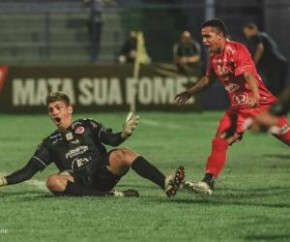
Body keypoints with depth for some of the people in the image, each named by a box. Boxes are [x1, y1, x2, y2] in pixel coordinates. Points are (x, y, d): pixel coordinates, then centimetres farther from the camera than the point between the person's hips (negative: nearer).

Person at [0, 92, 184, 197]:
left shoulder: (87, 126, 18)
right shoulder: (50, 143, 20)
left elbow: (112, 140, 3)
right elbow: (28, 171, 14)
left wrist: (124, 133, -21)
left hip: (104, 173, 0)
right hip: (81, 182, 0)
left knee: (123, 154, -29)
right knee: (53, 182, -33)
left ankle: (167, 185, -43)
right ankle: (109, 195, -36)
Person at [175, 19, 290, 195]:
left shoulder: (237, 50, -18)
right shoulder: (214, 57, 6)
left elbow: (249, 75, -33)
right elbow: (209, 78, 26)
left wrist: (255, 97, -49)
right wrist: (190, 93, 33)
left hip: (262, 103, -6)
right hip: (238, 108, 7)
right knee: (220, 142, -7)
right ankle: (208, 183, -8)